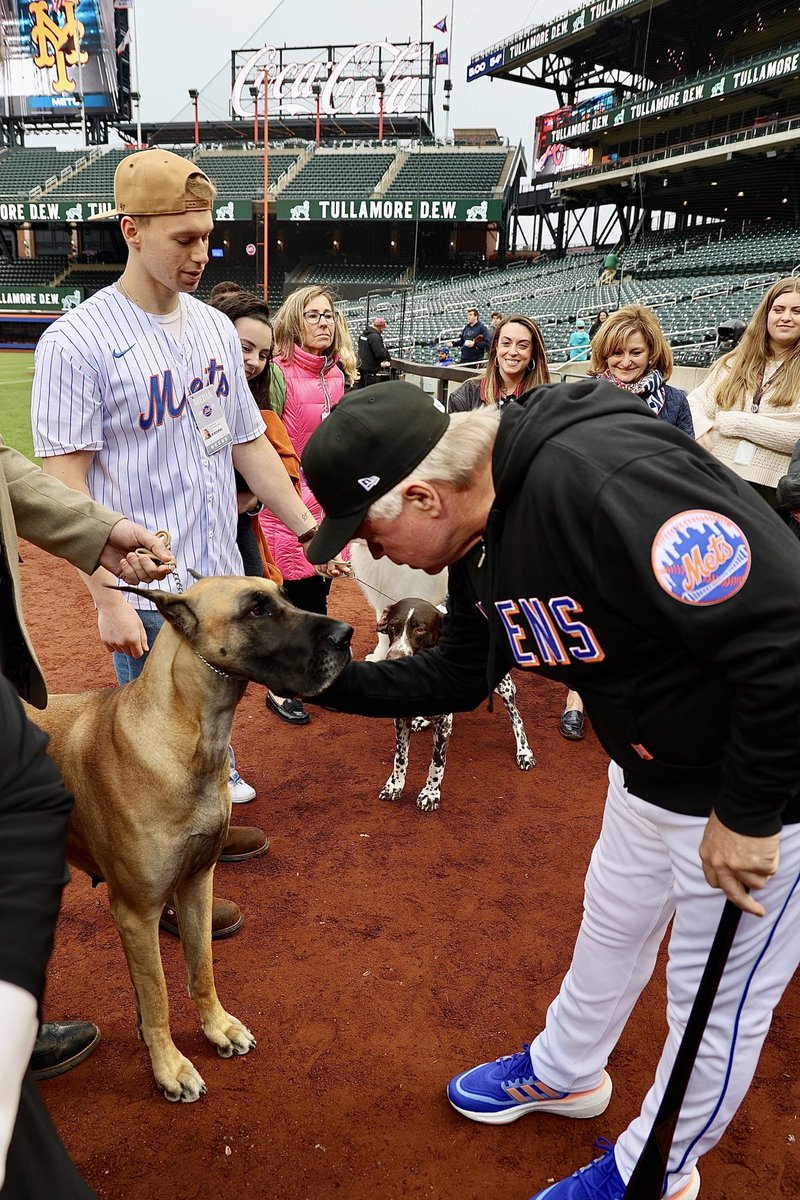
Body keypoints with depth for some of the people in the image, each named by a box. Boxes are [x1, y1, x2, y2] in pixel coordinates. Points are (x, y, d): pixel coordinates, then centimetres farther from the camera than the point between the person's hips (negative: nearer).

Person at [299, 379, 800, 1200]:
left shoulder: (601, 477, -34)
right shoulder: (484, 537, -2)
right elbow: (457, 676, 11)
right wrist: (324, 679, 3)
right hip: (650, 770, 9)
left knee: (717, 1004, 13)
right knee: (611, 925, 27)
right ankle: (563, 1072, 55)